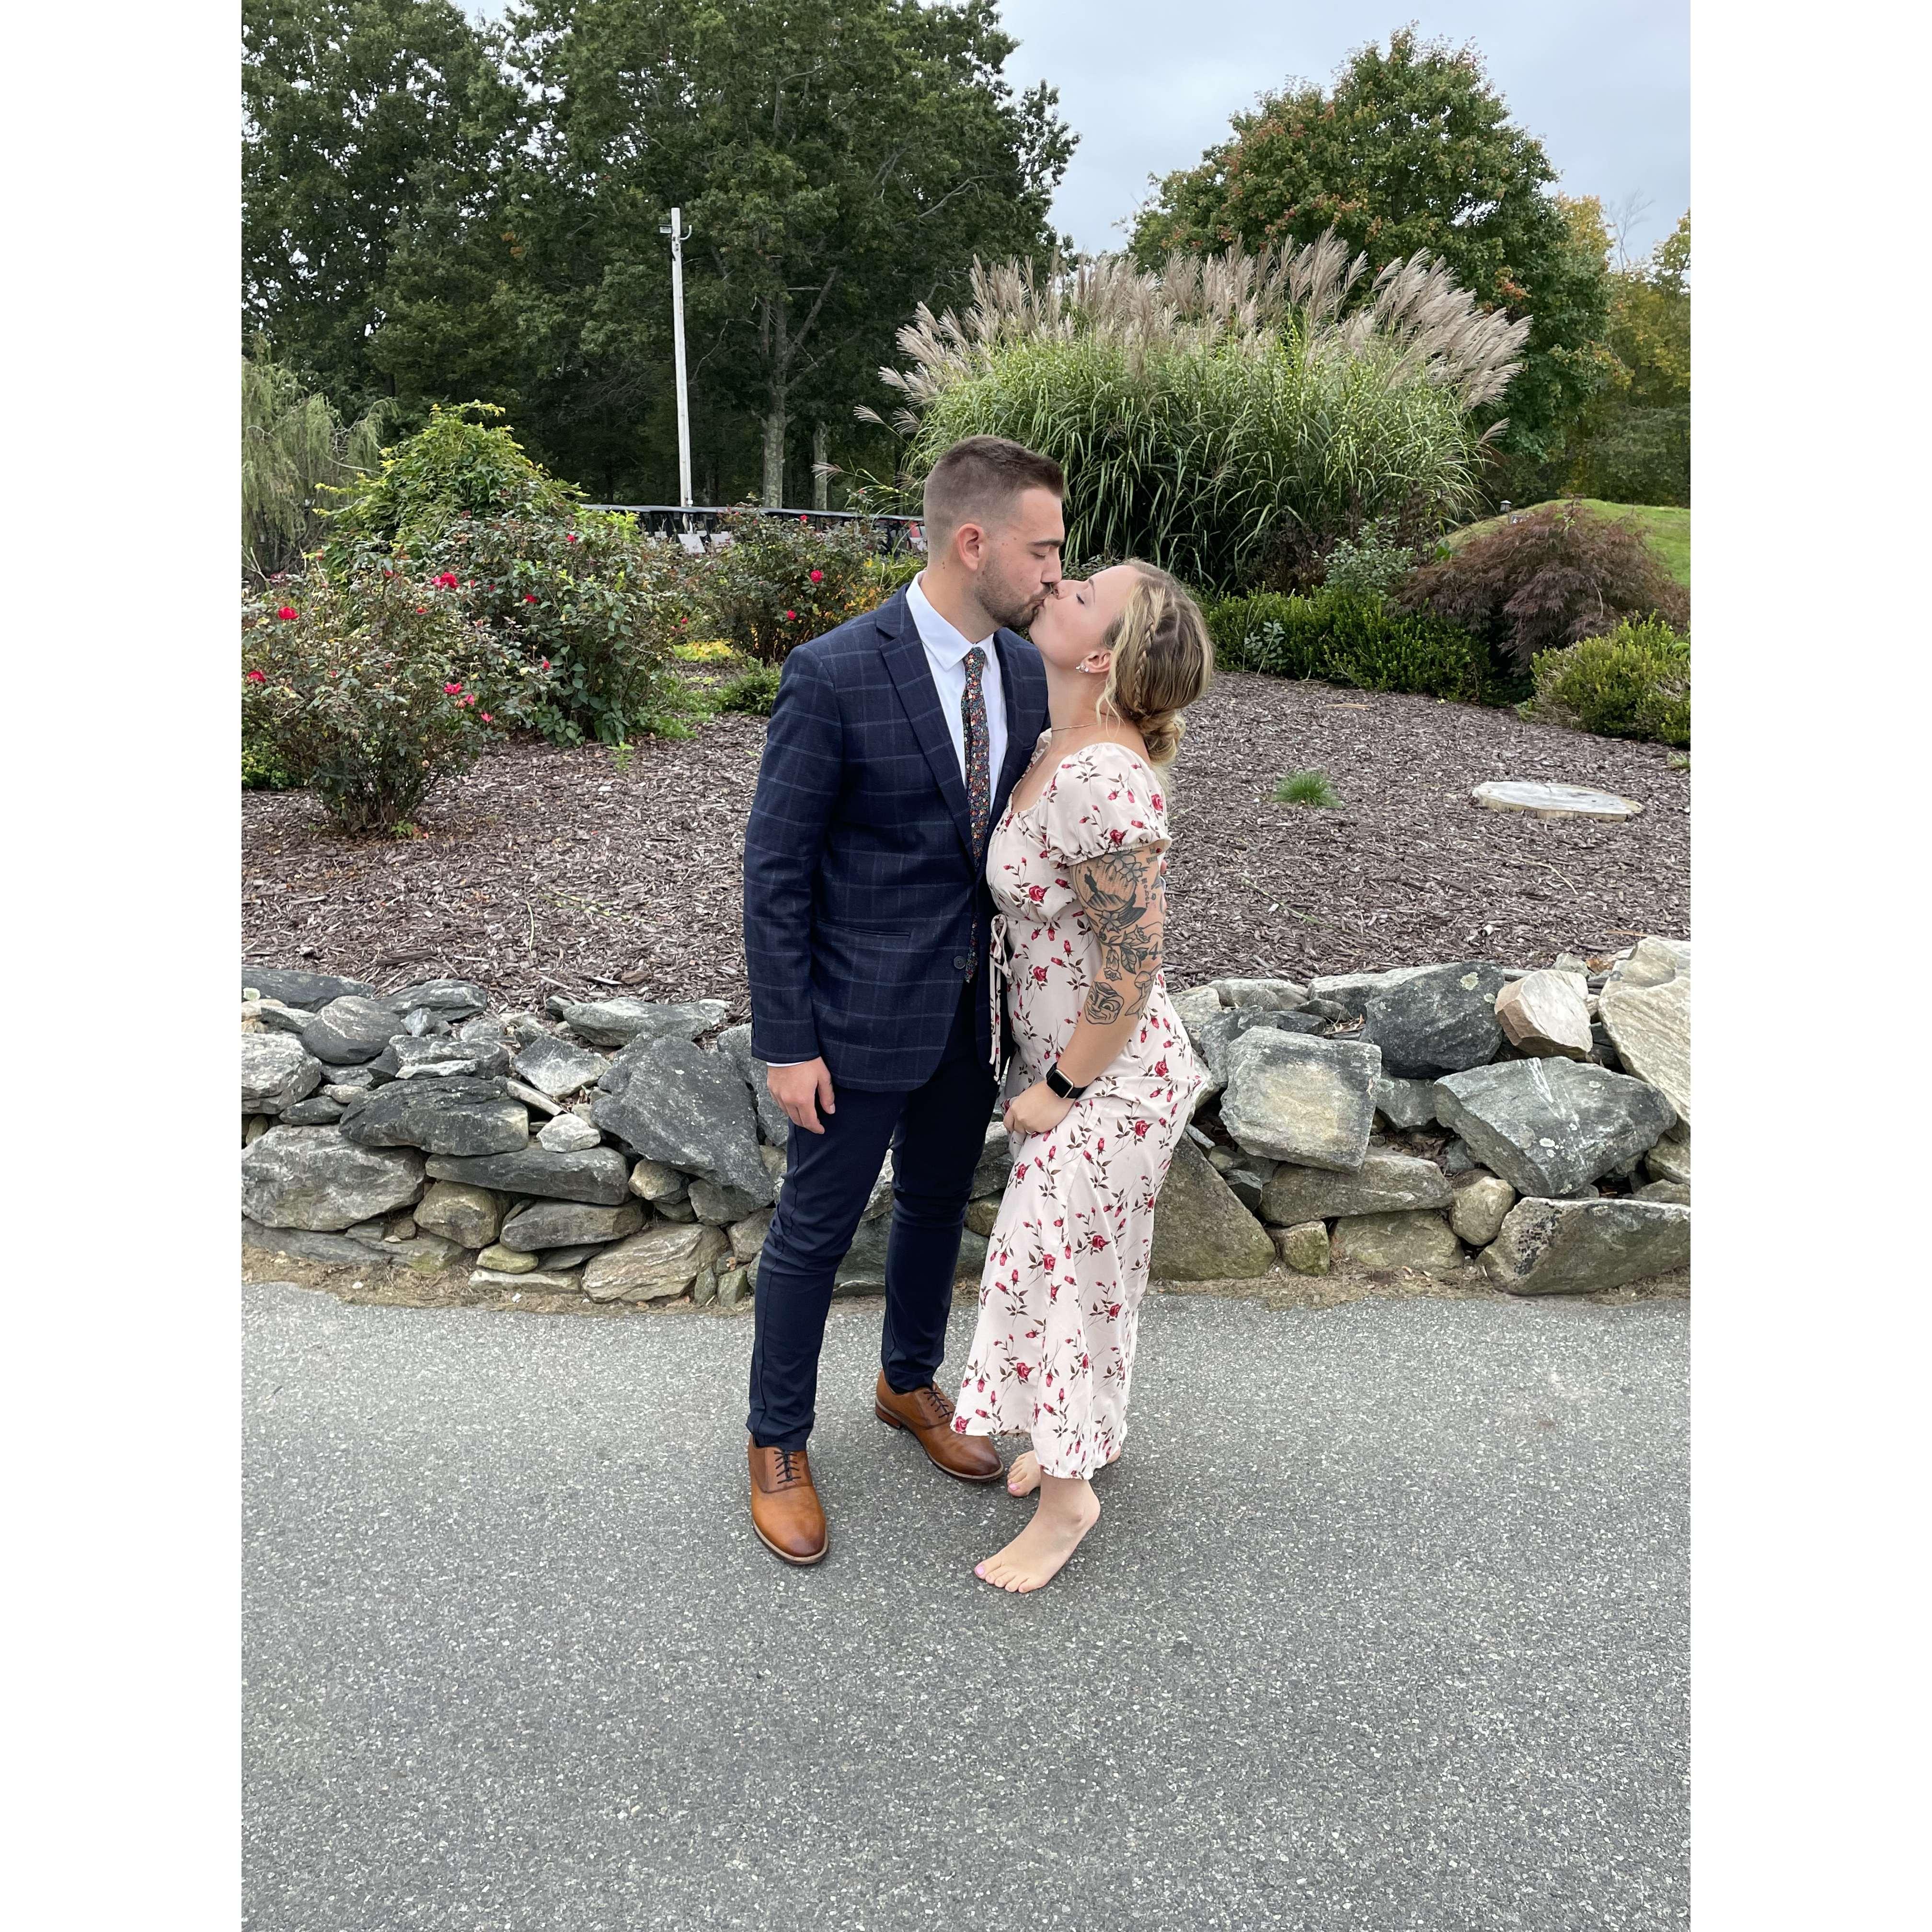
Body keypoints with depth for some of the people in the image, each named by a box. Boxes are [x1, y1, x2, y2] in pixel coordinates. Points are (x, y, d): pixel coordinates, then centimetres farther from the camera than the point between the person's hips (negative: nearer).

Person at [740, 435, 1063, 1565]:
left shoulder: (1024, 671, 0)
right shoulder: (835, 676, -20)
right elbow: (776, 870, -15)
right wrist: (787, 1045, -14)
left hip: (976, 1009, 6)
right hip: (863, 1015, -6)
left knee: (939, 1205, 22)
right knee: (816, 1229, 10)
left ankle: (910, 1384, 47)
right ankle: (779, 1442, 32)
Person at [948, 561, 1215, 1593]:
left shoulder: (1100, 780, -30)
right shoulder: (1067, 748, 0)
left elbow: (1131, 969, -27)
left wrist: (1057, 1091, -16)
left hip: (1112, 1081, -9)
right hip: (1079, 1065, 9)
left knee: (1063, 1272, 7)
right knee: (1082, 1264, 24)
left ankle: (1066, 1498, 30)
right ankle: (1088, 1433, 47)